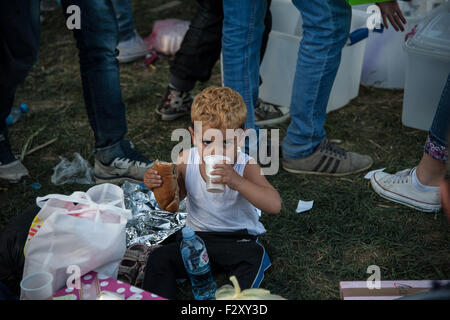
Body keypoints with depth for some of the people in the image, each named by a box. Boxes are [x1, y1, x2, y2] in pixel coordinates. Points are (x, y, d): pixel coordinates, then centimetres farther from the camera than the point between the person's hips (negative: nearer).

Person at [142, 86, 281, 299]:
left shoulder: (245, 166, -18)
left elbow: (274, 206, -31)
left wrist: (237, 182, -44)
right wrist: (158, 186, -16)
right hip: (196, 236, 3)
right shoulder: (186, 161, -9)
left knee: (252, 258, -31)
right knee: (159, 258, -15)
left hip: (238, 239, -3)